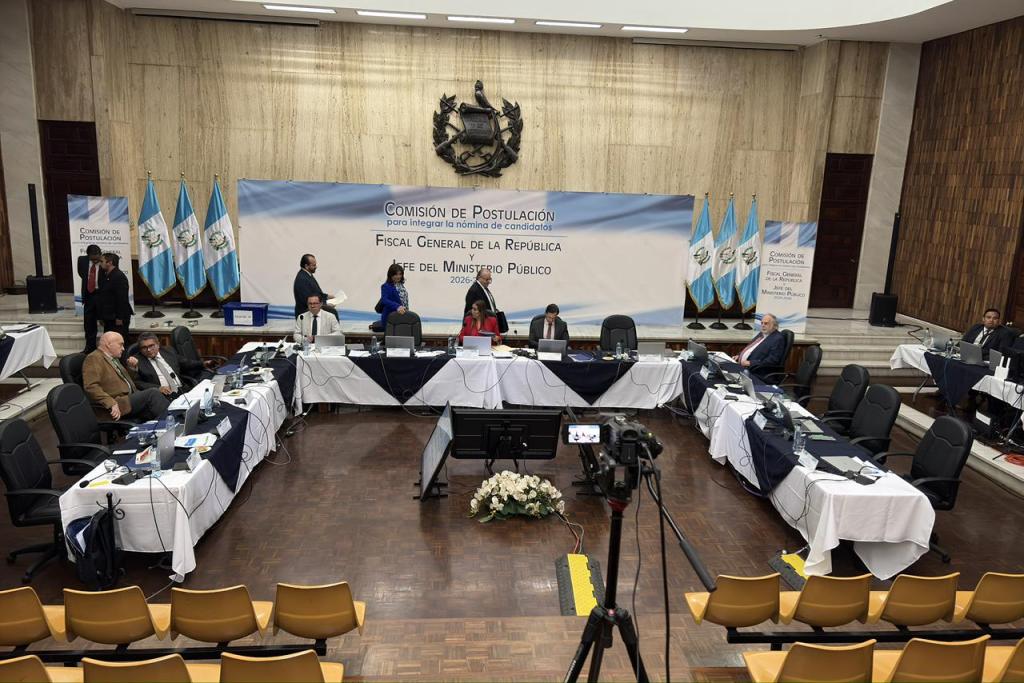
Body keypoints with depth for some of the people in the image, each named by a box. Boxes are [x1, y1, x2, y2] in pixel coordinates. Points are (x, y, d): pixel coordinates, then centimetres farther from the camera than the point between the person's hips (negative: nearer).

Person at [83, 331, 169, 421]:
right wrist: (112, 404, -26)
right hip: (116, 406, -8)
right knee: (152, 393, -23)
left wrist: (132, 367, 16)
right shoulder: (93, 358, -3)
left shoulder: (113, 359, 22)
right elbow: (91, 387, -17)